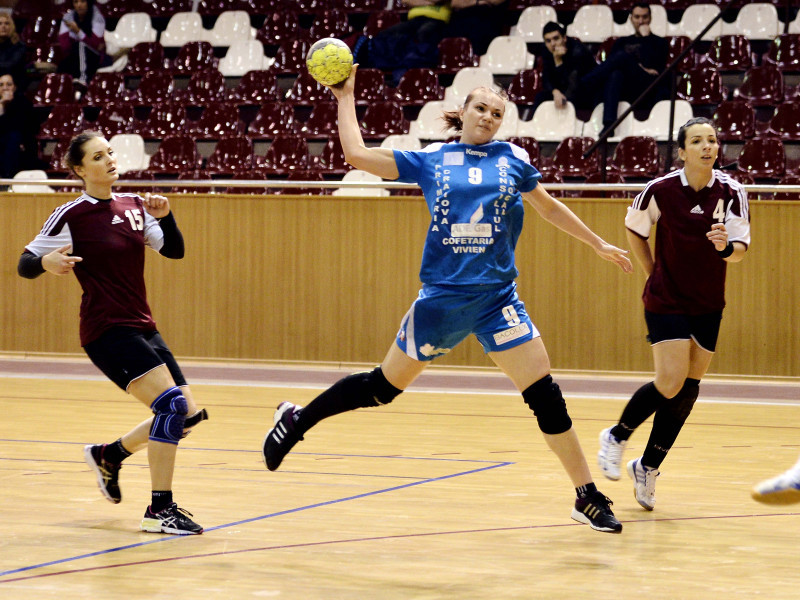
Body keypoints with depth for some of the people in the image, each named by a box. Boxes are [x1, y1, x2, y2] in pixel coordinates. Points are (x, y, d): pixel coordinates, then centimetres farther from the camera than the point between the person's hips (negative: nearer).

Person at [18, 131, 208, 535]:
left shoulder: (134, 206, 8)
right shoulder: (70, 216, -7)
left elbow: (174, 250, 12)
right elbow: (25, 265, -2)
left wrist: (165, 216, -6)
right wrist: (45, 262, -24)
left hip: (141, 327, 7)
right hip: (106, 331, -7)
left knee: (187, 416, 7)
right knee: (172, 403, -23)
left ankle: (109, 455, 30)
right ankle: (159, 510, -19)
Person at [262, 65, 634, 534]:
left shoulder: (513, 159, 7)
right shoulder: (431, 160, 4)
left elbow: (550, 207, 23)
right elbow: (358, 154, 4)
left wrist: (598, 244, 28)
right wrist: (346, 98, 9)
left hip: (497, 299, 1)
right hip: (441, 298, -1)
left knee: (546, 396, -5)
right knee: (383, 386, 7)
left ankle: (588, 497, 3)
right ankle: (297, 420, 29)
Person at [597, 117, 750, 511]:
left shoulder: (732, 192, -8)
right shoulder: (660, 190, -12)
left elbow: (740, 250, -8)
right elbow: (635, 228, 6)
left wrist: (726, 247, -30)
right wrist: (654, 272, 5)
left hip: (708, 305, 3)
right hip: (666, 300, -3)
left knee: (688, 389, 5)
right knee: (671, 383, -14)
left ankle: (647, 468, 20)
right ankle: (616, 437, 12)